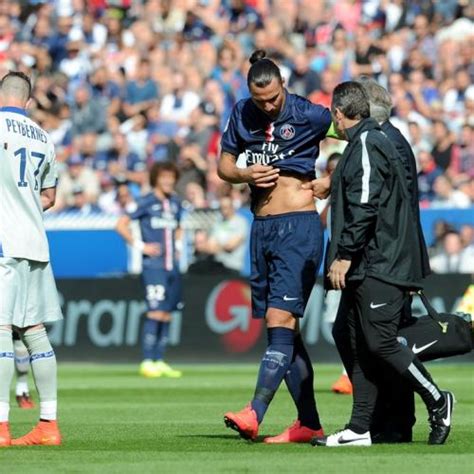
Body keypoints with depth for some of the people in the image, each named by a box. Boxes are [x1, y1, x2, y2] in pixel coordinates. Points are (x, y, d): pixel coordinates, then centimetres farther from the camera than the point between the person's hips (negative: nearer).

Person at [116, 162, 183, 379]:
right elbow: (121, 224, -7)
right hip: (154, 265, -7)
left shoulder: (175, 203, 14)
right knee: (155, 313, -13)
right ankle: (147, 362, -10)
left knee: (167, 315, 6)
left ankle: (159, 361, 11)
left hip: (172, 266, 7)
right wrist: (140, 245, -11)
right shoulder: (146, 202, -6)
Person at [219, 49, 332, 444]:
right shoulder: (242, 115, 9)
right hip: (262, 228, 7)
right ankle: (308, 423, 11)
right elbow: (224, 164, 18)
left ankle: (255, 413, -26)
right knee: (283, 330, 7)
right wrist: (244, 175, -3)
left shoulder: (308, 115, -6)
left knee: (280, 319, -16)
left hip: (299, 226, -7)